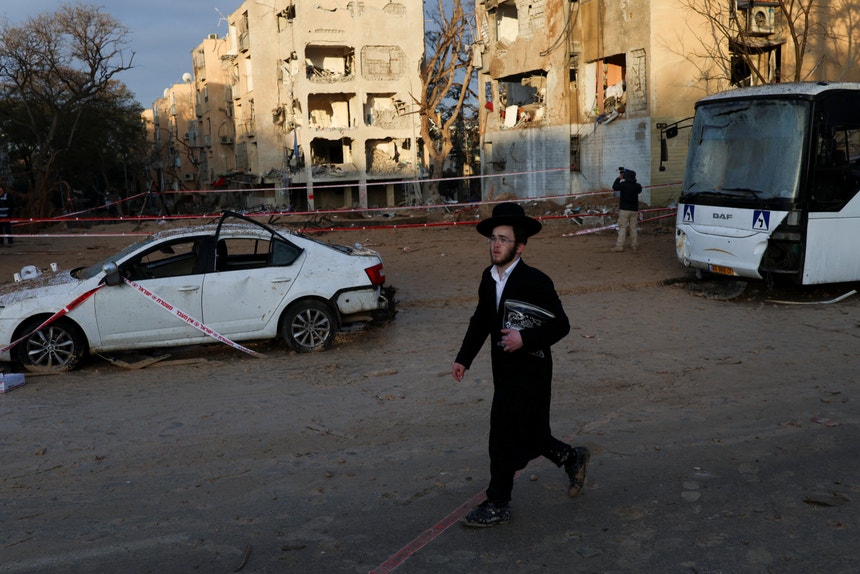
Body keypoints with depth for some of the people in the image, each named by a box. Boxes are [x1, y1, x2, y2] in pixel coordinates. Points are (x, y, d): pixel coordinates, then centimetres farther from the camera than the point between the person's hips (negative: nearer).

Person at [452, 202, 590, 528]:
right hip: (504, 370, 7)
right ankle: (572, 458, 43)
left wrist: (525, 338, -26)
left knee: (505, 437, -2)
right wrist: (463, 358, 8)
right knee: (527, 435, 18)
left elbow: (560, 325, -14)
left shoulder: (535, 282, -17)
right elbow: (480, 321, 13)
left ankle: (497, 506, 14)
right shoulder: (489, 278, 3)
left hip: (530, 372, -7)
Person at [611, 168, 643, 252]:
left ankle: (619, 246, -7)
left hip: (624, 209, -4)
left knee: (622, 228, -3)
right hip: (634, 210, 4)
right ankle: (635, 245, 14)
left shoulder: (623, 184, -12)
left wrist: (619, 178, 12)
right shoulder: (637, 186, 1)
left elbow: (614, 187, 4)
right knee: (633, 228, 11)